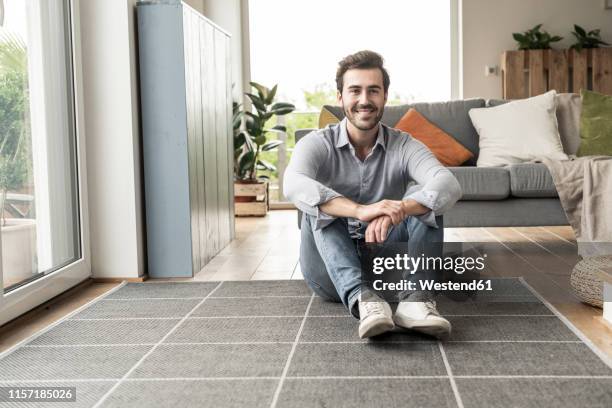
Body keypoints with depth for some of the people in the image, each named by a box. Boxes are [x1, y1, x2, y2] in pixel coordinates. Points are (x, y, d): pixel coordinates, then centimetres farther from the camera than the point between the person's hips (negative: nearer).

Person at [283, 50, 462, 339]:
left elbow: (449, 186, -26)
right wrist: (361, 210, -49)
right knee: (319, 204, -26)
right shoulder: (317, 144, -8)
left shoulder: (404, 146, -5)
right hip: (332, 274, -1)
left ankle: (415, 298, -37)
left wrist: (397, 210, -46)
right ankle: (362, 299, -44)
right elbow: (294, 186, -33)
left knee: (424, 197, -19)